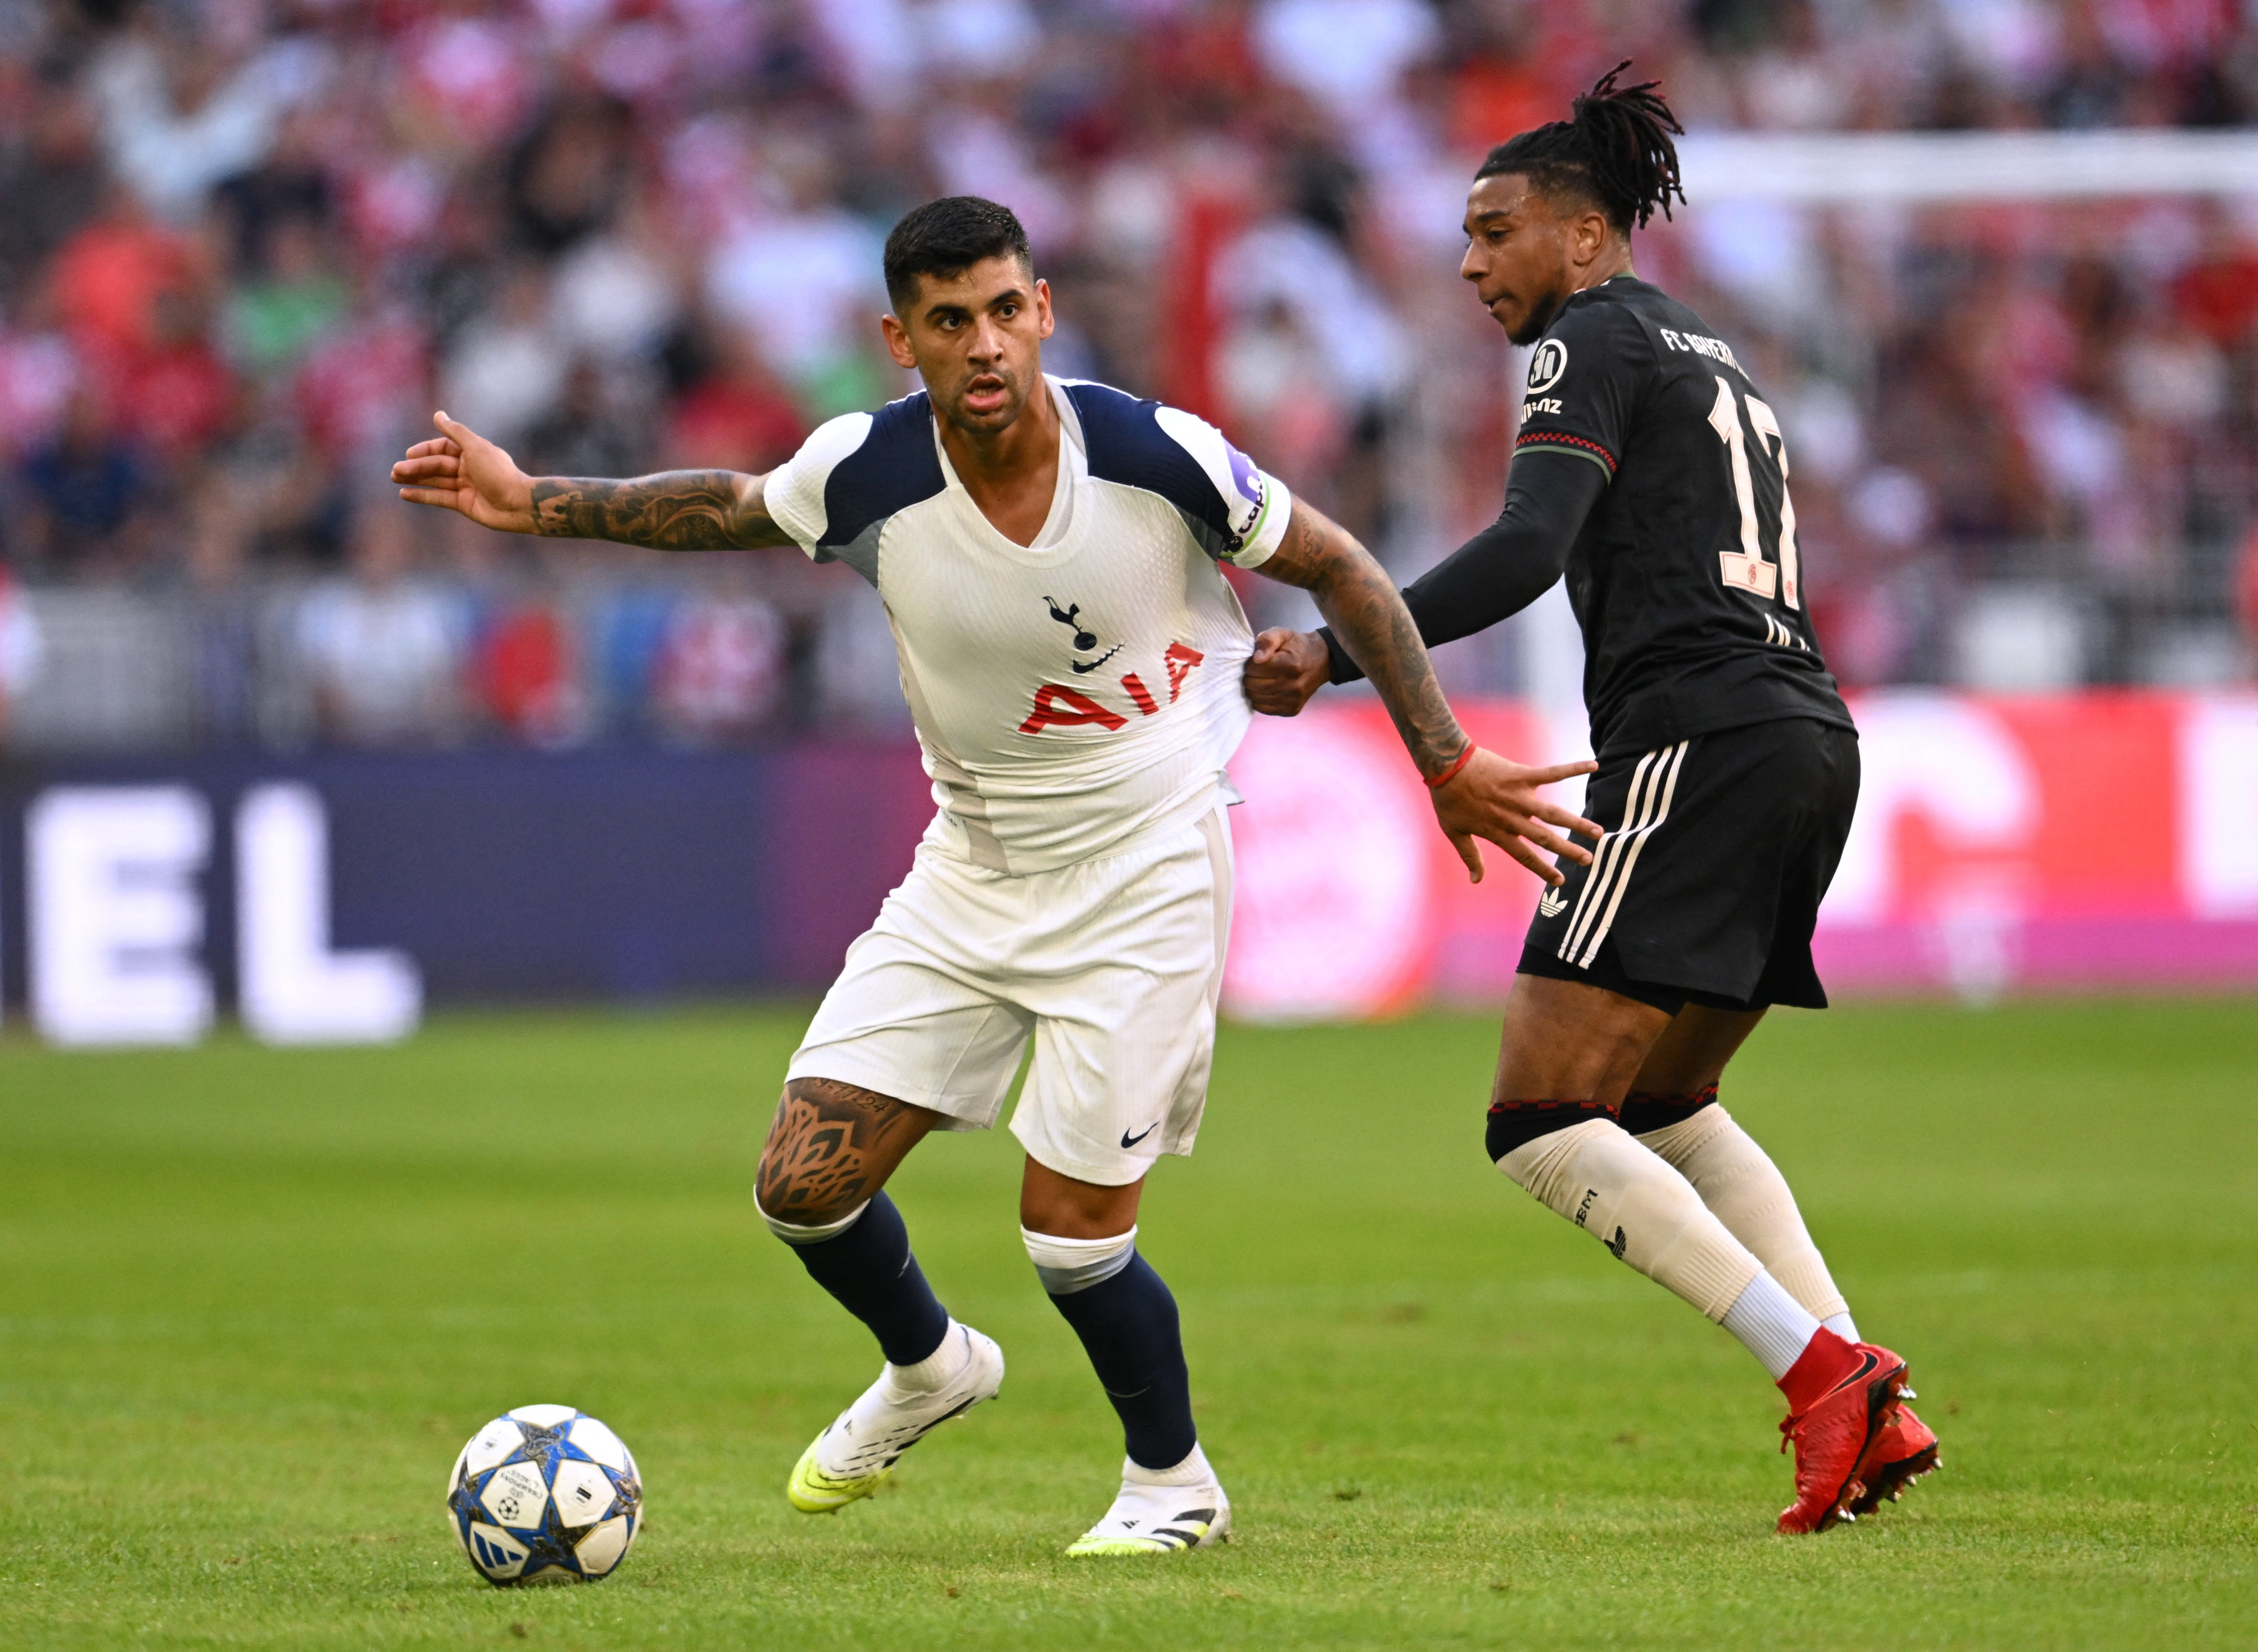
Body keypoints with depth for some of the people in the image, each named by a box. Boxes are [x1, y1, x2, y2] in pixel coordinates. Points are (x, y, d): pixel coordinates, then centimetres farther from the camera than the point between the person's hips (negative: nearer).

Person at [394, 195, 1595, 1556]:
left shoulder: (1156, 455, -21)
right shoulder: (864, 475, -15)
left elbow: (1338, 569, -6)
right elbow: (731, 508, 8)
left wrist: (1448, 766, -6)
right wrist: (532, 503, 1)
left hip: (1144, 868, -4)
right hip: (970, 869, 4)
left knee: (1072, 1223, -8)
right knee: (806, 1184, -1)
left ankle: (1175, 1482, 20)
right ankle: (928, 1368, 32)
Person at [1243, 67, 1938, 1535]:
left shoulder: (1594, 341, -2)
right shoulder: (1714, 361, 26)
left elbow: (1525, 549, -17)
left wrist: (1334, 657, -22)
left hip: (1696, 740, -10)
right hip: (1811, 739, 10)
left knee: (1544, 1129, -11)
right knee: (1664, 1106, 24)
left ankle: (1821, 1372, -22)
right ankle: (1869, 1399, 10)